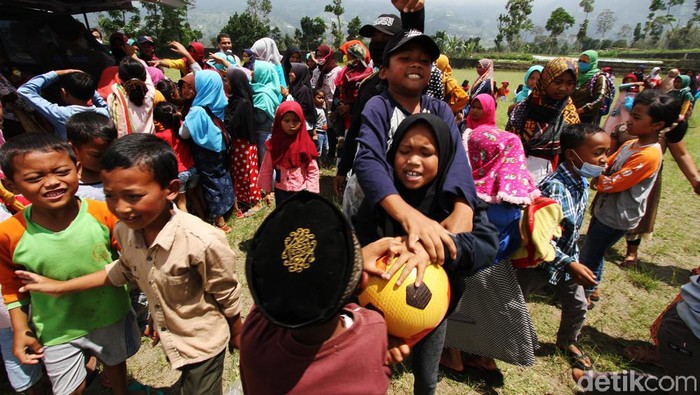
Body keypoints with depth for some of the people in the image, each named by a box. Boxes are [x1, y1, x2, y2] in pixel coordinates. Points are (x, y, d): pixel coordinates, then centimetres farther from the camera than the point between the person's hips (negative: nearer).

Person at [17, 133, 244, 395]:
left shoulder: (202, 242, -38)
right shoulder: (124, 230, -18)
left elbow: (226, 297, -21)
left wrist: (237, 335, -4)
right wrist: (61, 287, 7)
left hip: (203, 342, -6)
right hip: (168, 337, 6)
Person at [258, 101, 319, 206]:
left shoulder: (306, 144, -11)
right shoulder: (274, 144, -6)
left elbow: (313, 171, -8)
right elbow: (266, 169, 2)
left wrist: (311, 192, -11)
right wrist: (267, 191, 4)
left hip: (301, 191, -2)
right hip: (281, 191, 2)